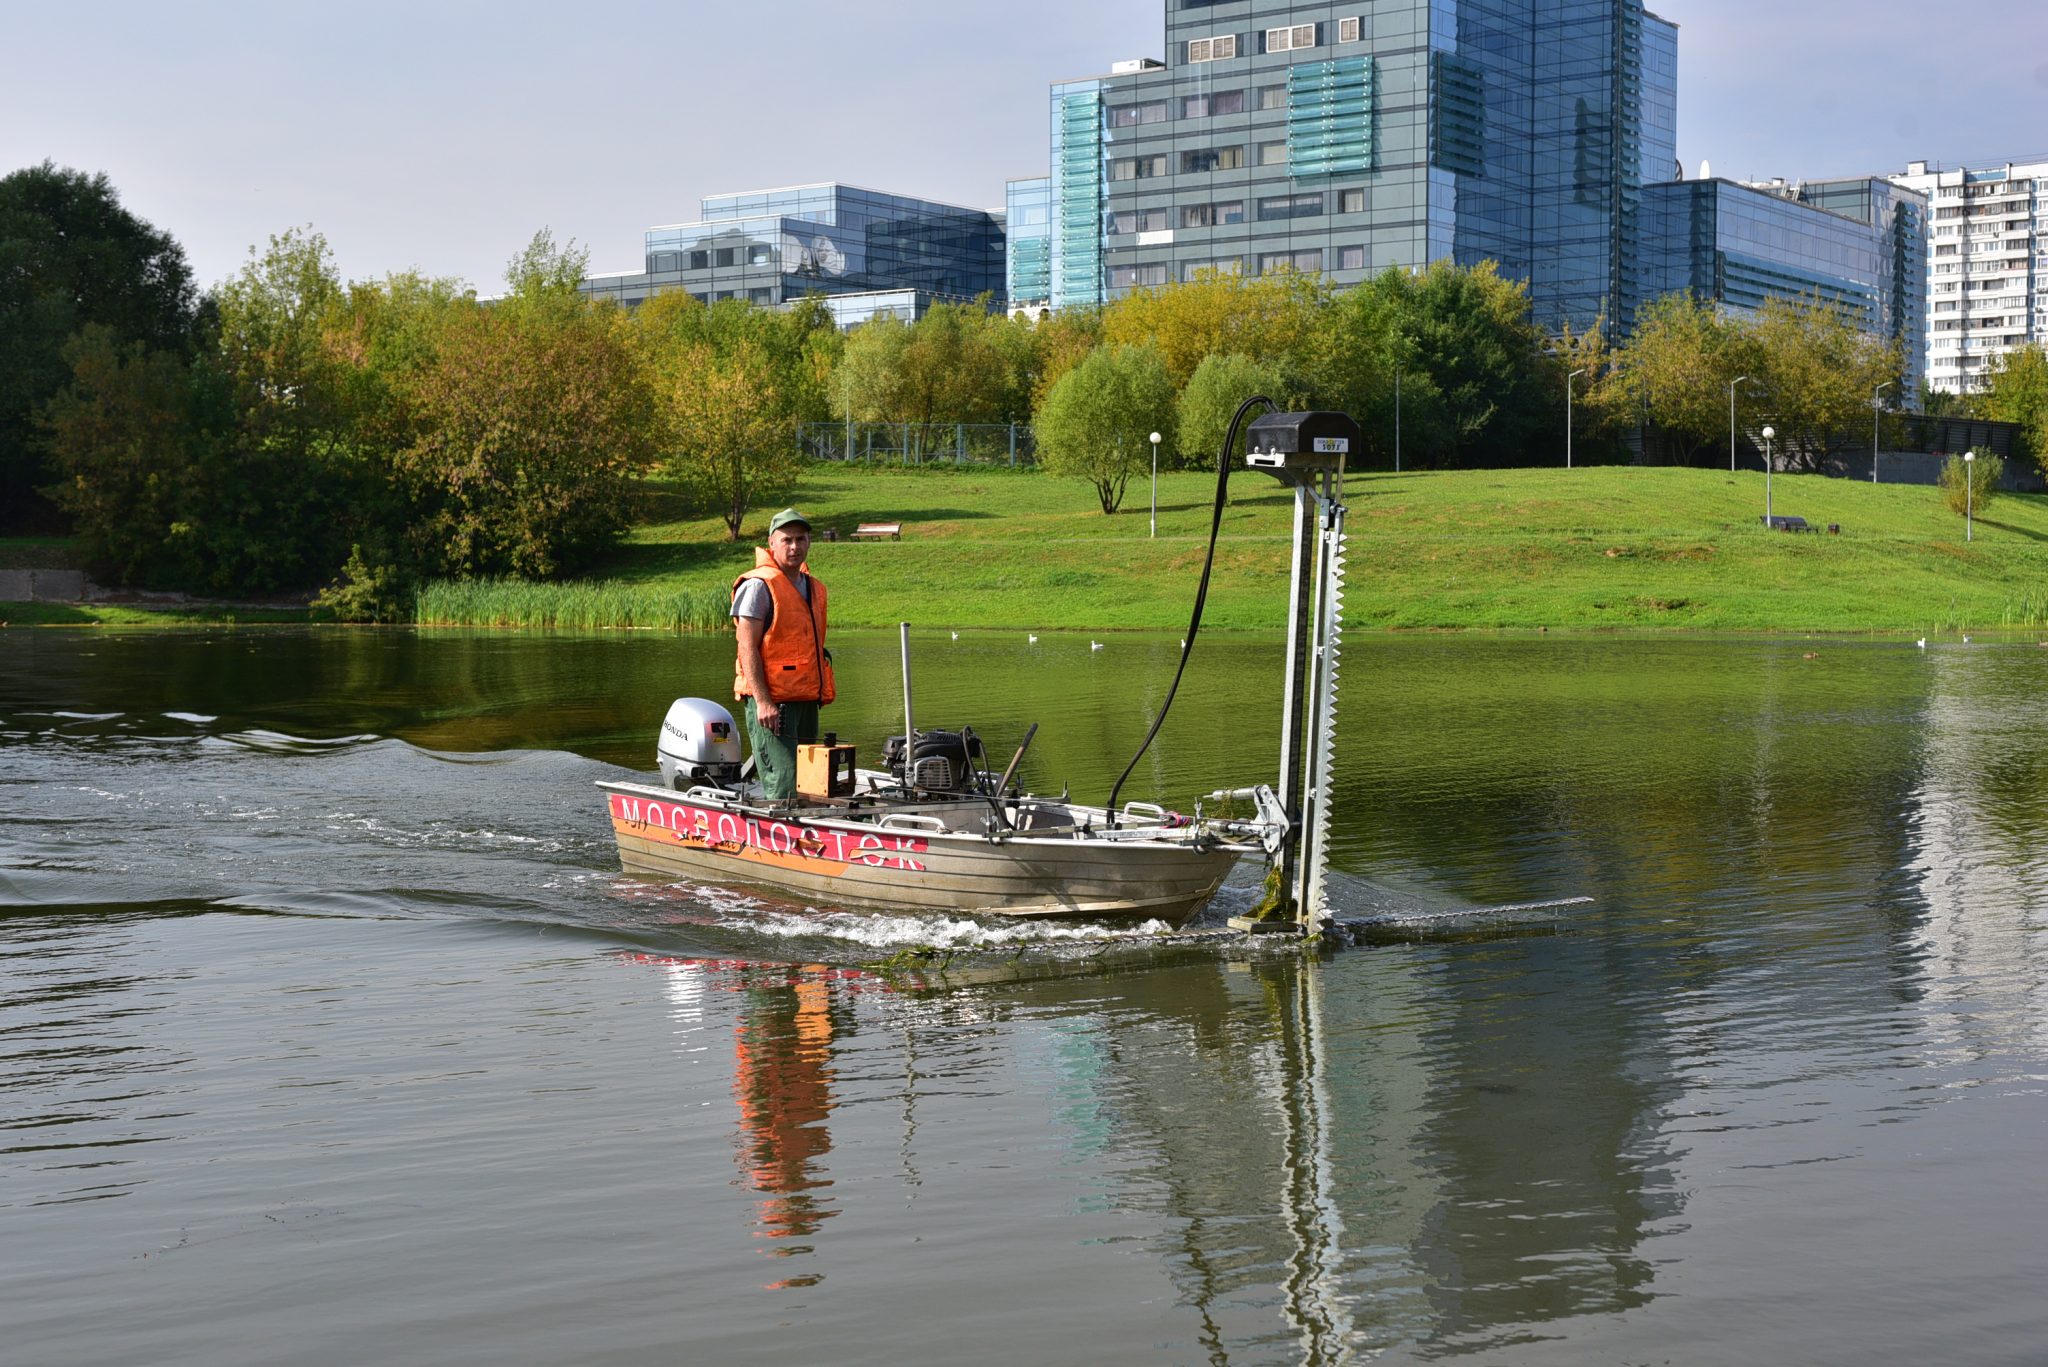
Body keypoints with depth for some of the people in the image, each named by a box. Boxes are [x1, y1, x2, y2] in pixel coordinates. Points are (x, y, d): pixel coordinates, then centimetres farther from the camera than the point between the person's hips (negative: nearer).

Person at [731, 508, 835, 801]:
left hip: (806, 701, 8)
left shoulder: (813, 587, 17)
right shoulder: (758, 586, -8)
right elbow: (748, 648, -13)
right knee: (784, 787, -15)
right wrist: (762, 701, -20)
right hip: (772, 702, -8)